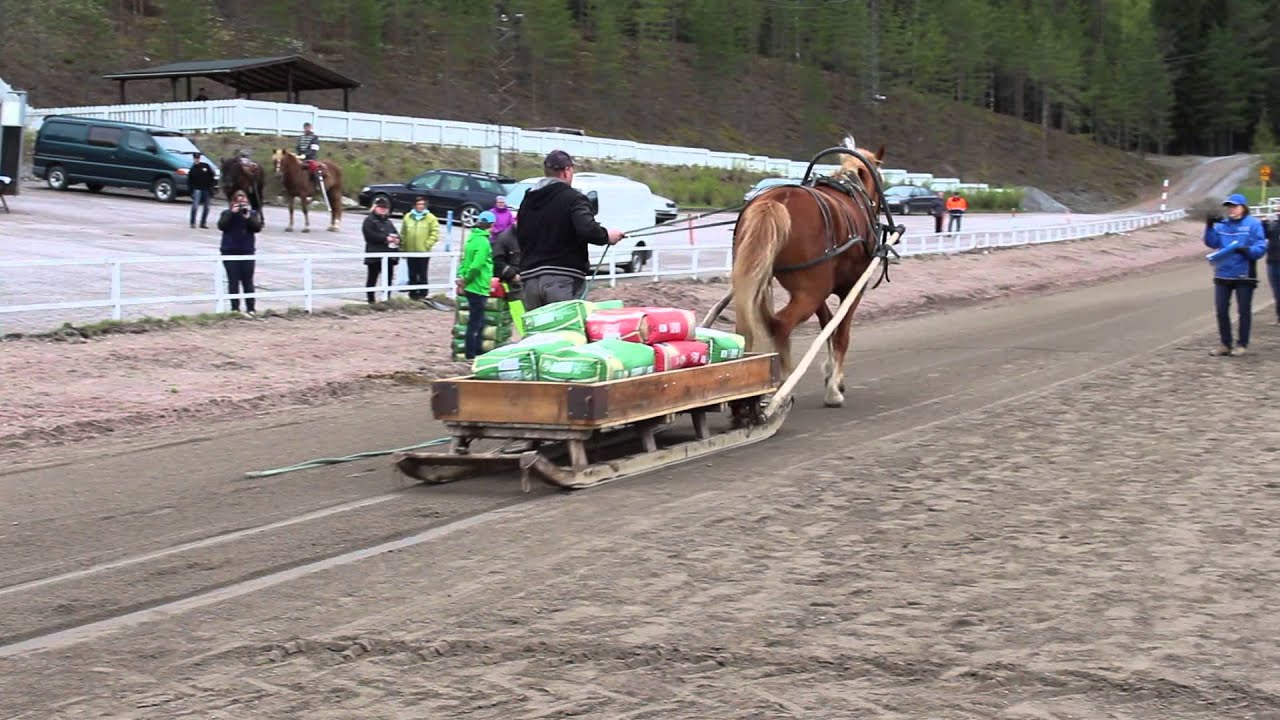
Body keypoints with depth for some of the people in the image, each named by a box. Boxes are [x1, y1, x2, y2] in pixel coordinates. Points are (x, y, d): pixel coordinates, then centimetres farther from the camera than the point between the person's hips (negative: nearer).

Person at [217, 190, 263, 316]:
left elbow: (258, 228, -6)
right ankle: (235, 308, 5)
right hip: (230, 252, 0)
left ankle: (250, 309, 5)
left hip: (247, 252, 0)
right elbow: (221, 225, -13)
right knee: (233, 281, 0)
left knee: (247, 281, 1)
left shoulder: (252, 213, 6)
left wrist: (248, 217, -17)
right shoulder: (227, 213, 3)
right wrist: (232, 213, -18)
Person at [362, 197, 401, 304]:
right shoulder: (369, 220, -3)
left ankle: (387, 298, 16)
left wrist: (397, 239, -4)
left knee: (389, 278, 9)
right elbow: (370, 235, -17)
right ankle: (371, 300, 3)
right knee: (372, 278, -1)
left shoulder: (388, 222, 22)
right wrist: (386, 238, -19)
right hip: (375, 256, -7)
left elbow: (396, 234, 21)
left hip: (389, 256, 7)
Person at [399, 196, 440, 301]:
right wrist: (402, 248, 6)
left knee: (422, 275, 2)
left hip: (423, 252, -3)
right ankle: (412, 294, 17)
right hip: (410, 252, 3)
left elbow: (435, 233, -6)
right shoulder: (407, 217, 6)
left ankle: (422, 294, 9)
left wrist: (427, 245, -14)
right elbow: (403, 234, 9)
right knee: (412, 275, 10)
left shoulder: (431, 218, -2)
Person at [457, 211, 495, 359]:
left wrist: (462, 278, 4)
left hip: (472, 287, 9)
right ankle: (471, 354, 5)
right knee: (475, 322, 0)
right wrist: (466, 280, -13)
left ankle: (477, 351, 27)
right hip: (479, 287, -9)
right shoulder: (483, 242, -18)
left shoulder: (472, 238, 9)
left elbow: (465, 260, 12)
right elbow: (476, 265, -25)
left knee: (477, 321, 18)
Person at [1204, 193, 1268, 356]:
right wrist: (1210, 227, -11)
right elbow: (1212, 243, 2)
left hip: (1244, 275, -4)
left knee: (1244, 311, 6)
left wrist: (1247, 250, -28)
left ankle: (1242, 344, 15)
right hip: (1223, 274, 4)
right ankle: (1225, 344, 17)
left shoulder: (1253, 224, -5)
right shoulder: (1222, 224, 7)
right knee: (1221, 311, 7)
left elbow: (1261, 248, -10)